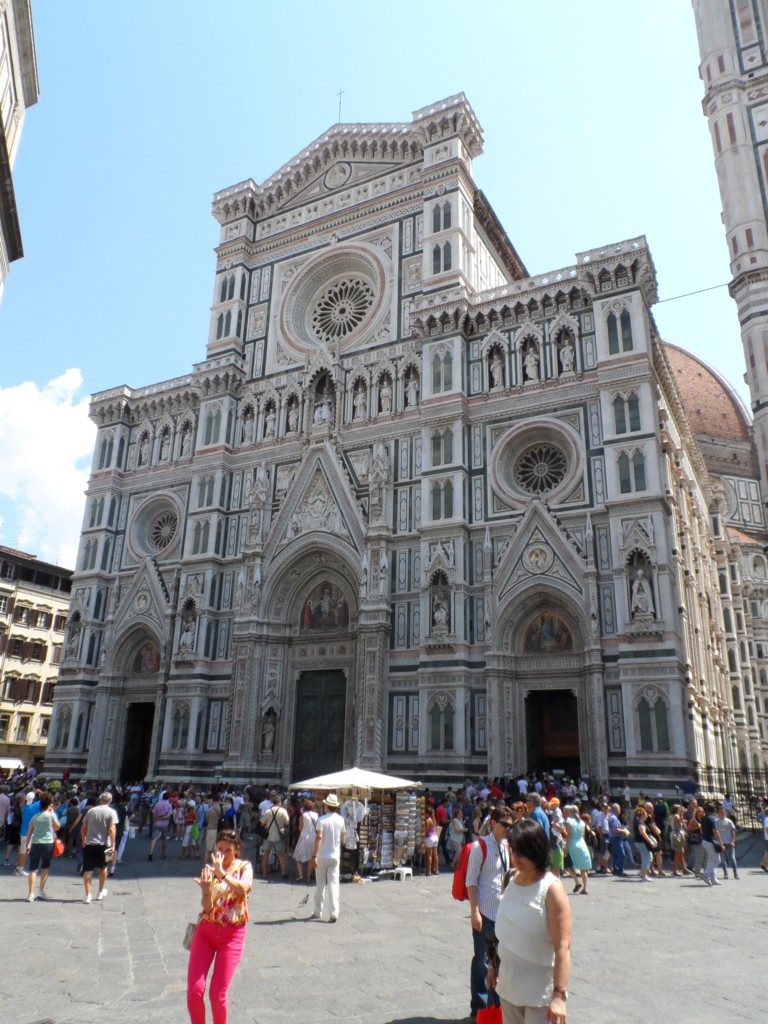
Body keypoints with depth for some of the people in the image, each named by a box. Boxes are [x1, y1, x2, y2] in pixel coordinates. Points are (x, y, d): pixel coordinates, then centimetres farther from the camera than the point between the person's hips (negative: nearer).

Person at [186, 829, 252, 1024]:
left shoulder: (244, 867, -4)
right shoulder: (208, 869, -1)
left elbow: (244, 887, -26)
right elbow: (207, 907, -8)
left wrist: (222, 873, -32)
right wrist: (206, 889, -28)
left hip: (232, 934, -2)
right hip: (206, 930, 2)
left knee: (218, 994, -3)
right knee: (194, 989, -6)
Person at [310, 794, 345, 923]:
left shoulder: (322, 820, -13)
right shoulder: (340, 819, 2)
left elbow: (319, 837, -20)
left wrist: (314, 855, -20)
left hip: (322, 856, -3)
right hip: (335, 856, 3)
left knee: (320, 885, 10)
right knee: (333, 884, 3)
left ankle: (317, 913, 20)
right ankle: (334, 914, -4)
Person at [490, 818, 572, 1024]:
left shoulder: (551, 889, -17)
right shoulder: (512, 880, 1)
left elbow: (562, 947, -21)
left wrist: (559, 995, -26)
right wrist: (495, 966, 18)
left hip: (540, 990, -6)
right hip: (509, 984, 6)